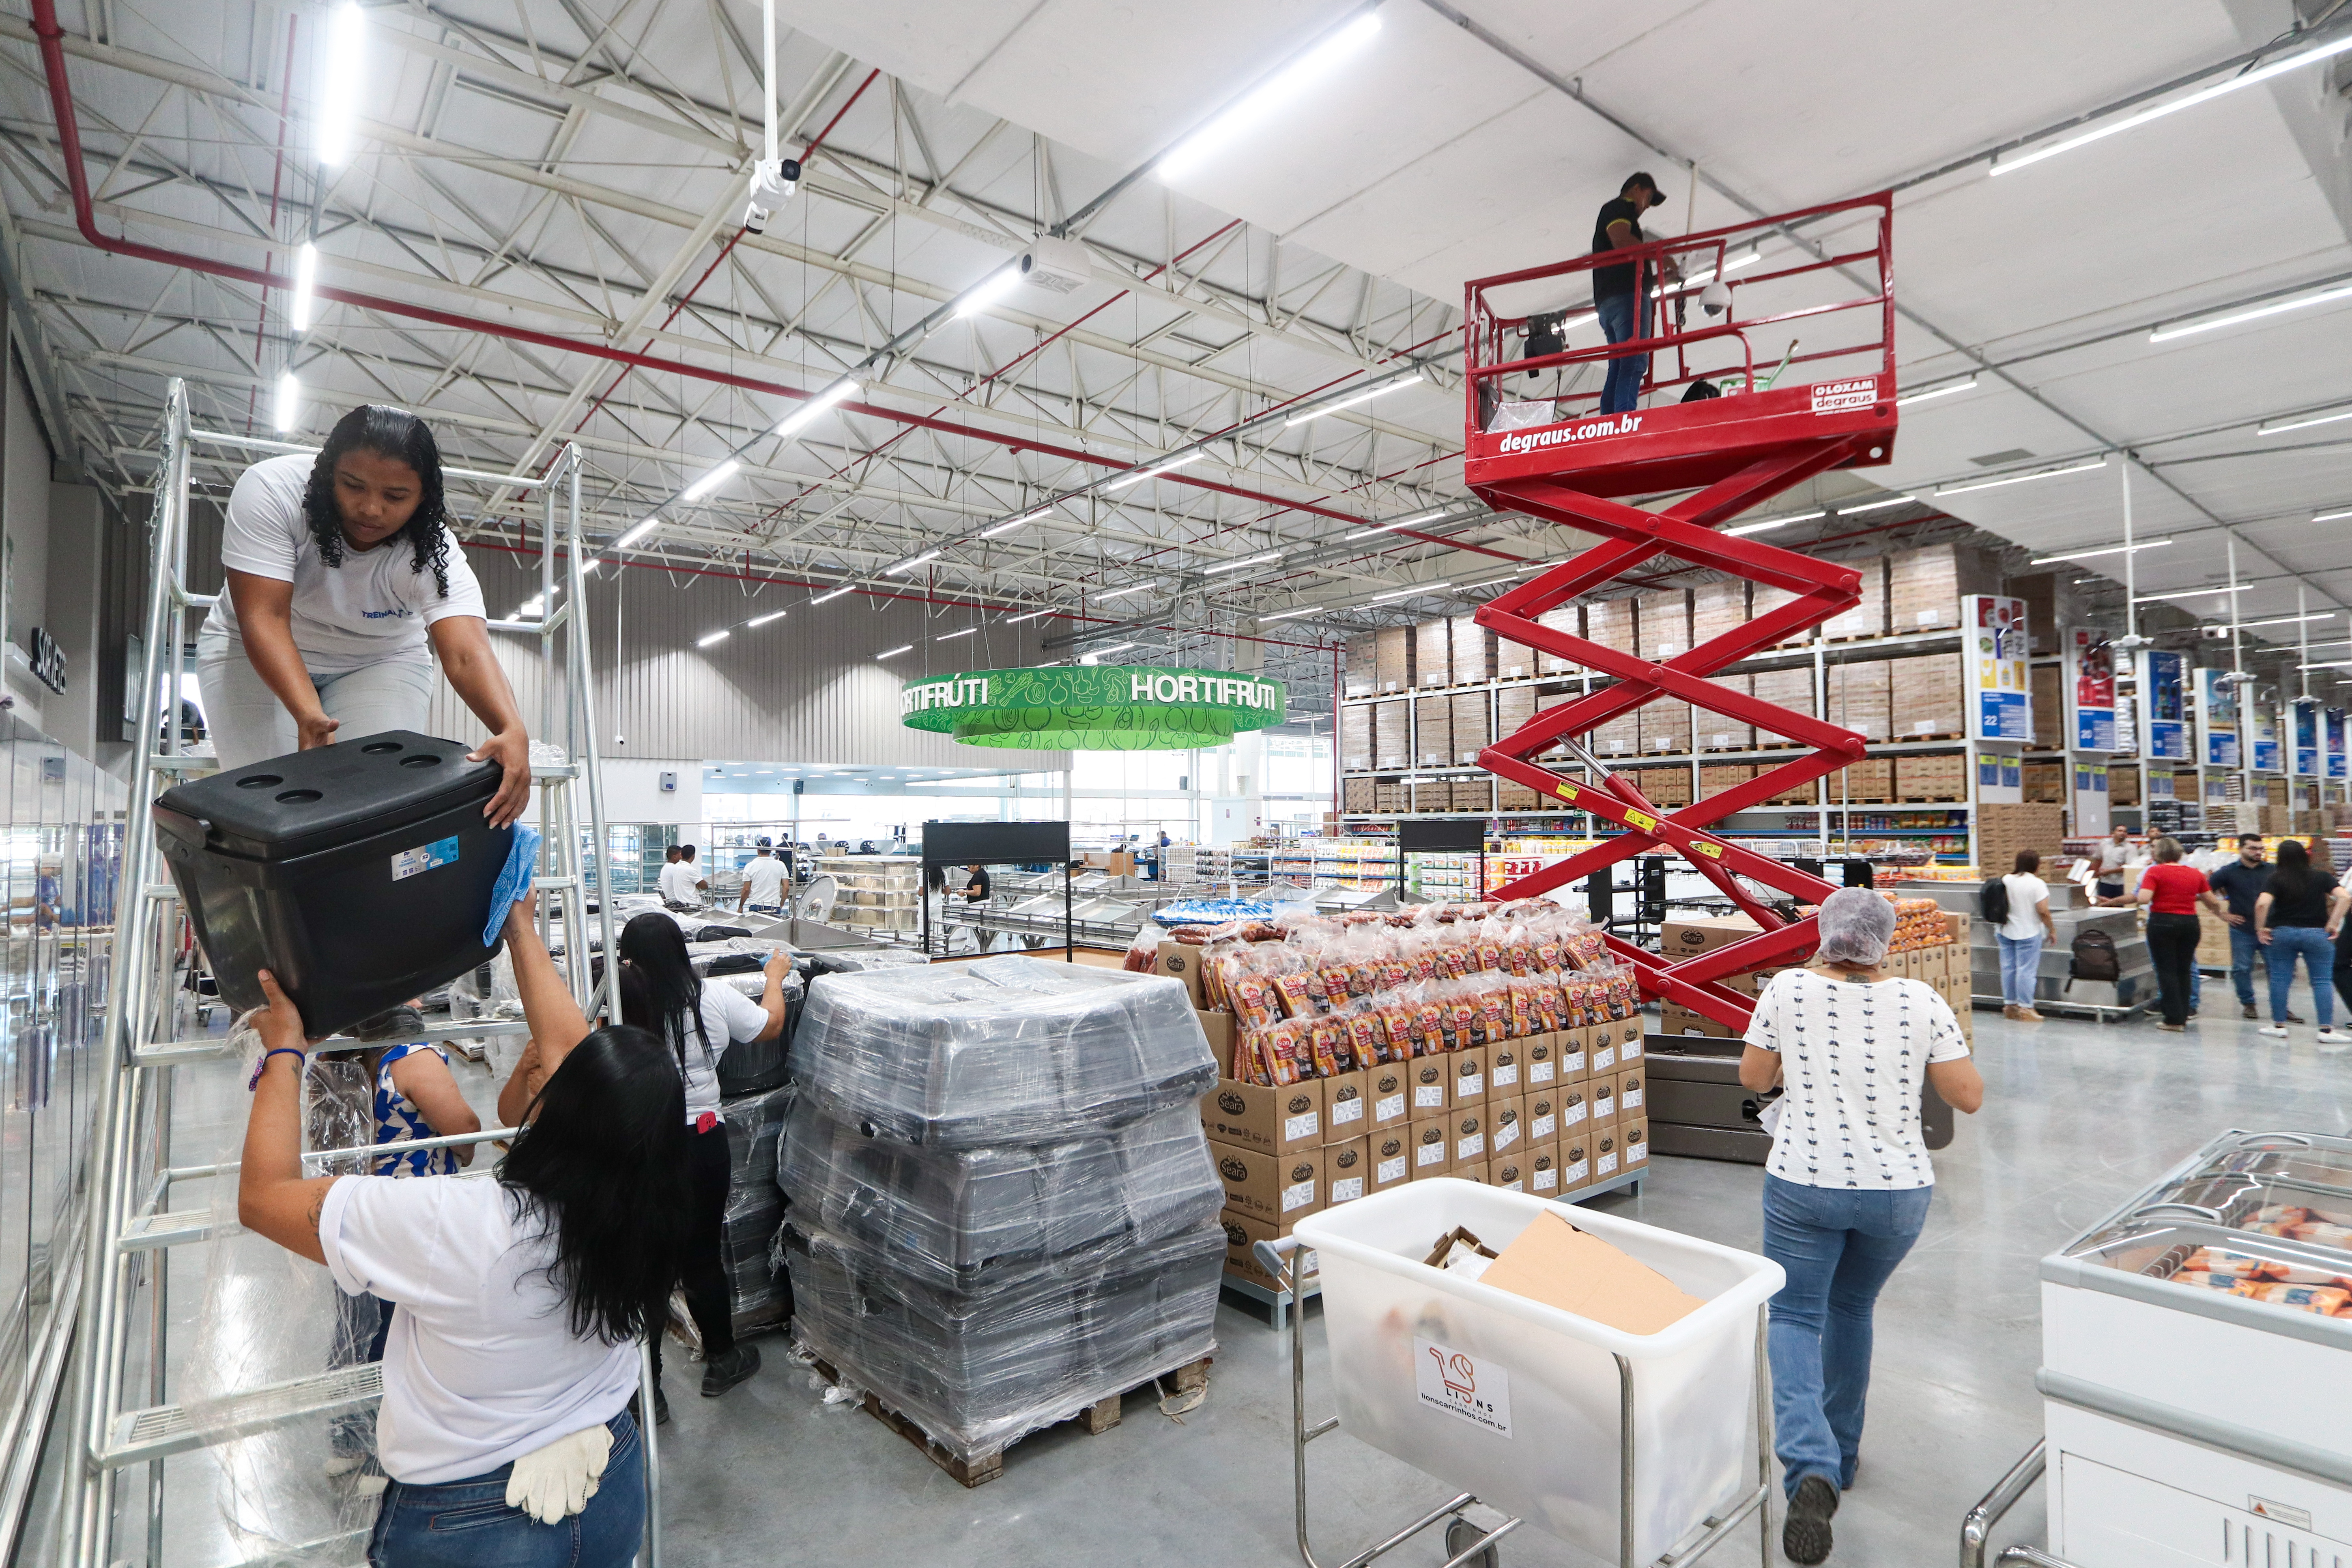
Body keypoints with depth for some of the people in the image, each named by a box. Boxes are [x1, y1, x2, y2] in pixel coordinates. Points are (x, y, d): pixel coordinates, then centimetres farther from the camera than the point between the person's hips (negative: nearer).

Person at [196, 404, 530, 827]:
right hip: (258, 650, 0)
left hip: (379, 661, 0)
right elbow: (265, 617, -31)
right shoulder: (271, 489, -27)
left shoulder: (432, 554, -27)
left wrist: (512, 732, -61)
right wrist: (308, 713, -47)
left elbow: (468, 654, -42)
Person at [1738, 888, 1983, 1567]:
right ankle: (1841, 1453, 38)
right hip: (1897, 1190, 2)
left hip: (1803, 1186, -2)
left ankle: (1811, 1468, -11)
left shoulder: (1787, 990, -8)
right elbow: (1969, 1097, -1)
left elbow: (1753, 1077, 2)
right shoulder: (1920, 1001, -7)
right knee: (1852, 1309, 23)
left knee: (1794, 1317, 9)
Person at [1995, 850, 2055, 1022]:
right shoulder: (2037, 884, -13)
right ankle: (2025, 1009, -1)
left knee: (2008, 968, 10)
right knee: (2026, 970, -3)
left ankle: (2009, 1005, 17)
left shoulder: (2005, 880, 5)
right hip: (2028, 934, -6)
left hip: (2005, 932, 6)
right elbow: (2043, 911, -16)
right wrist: (2052, 930, -4)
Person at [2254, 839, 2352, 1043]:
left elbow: (2262, 904, -17)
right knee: (2322, 982, 4)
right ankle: (2327, 1030, 0)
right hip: (2316, 934, 1)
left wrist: (2261, 928, -6)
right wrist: (2333, 924, -5)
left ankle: (2279, 1025, 12)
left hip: (2282, 933, -1)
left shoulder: (2276, 879, -4)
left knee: (2279, 979, 6)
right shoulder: (2322, 877, 2)